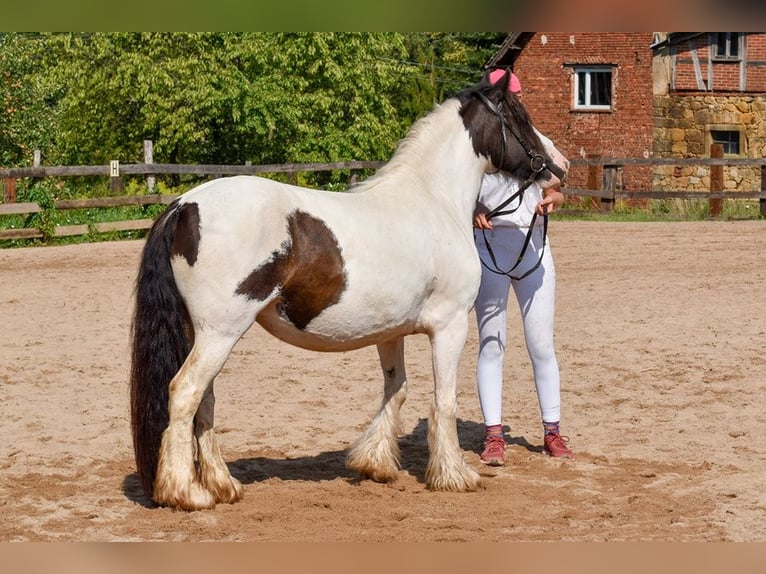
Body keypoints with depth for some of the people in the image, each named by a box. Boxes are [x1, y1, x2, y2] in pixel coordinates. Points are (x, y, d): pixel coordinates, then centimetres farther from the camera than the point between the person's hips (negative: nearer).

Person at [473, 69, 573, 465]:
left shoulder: (536, 143, 5)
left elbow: (556, 190, 1)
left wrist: (551, 201, -22)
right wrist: (472, 214, -20)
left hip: (533, 244, 1)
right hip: (488, 245, -1)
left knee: (541, 343, 4)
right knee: (491, 341, 0)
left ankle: (552, 432, 13)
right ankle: (493, 435, 4)